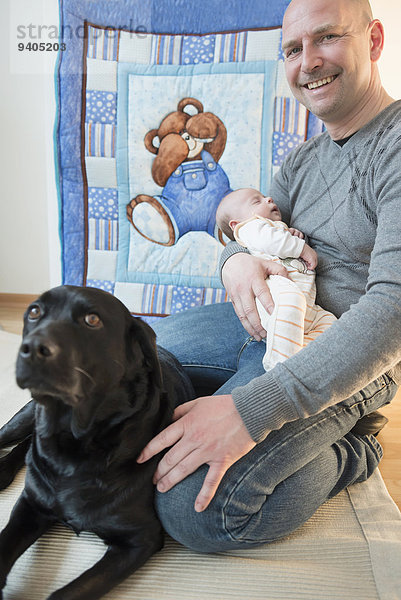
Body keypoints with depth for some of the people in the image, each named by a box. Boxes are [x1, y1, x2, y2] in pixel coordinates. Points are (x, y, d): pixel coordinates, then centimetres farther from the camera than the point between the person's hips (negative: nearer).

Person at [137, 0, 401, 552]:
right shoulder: (302, 160, 12)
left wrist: (253, 409, -35)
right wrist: (238, 258, -13)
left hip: (351, 357, -8)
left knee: (194, 508, -25)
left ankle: (346, 455, 1)